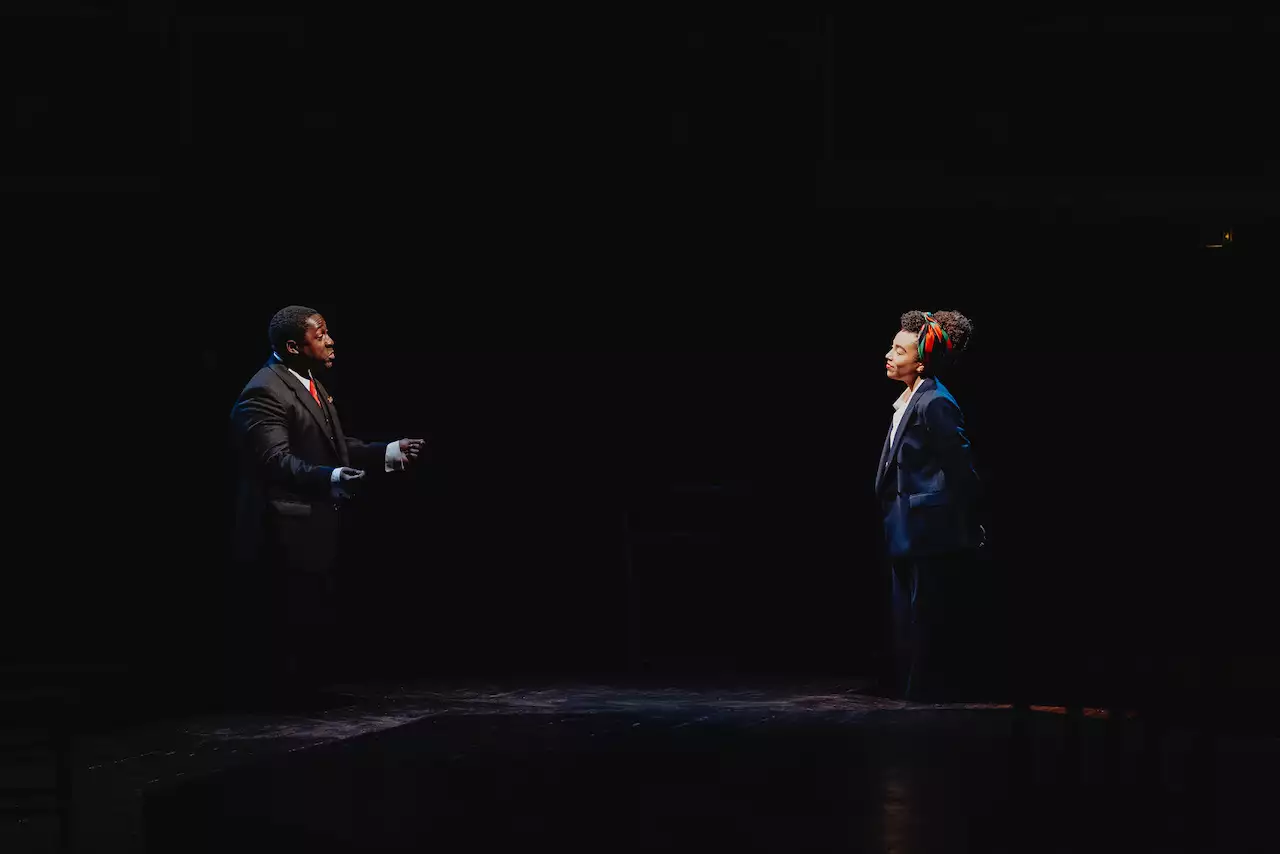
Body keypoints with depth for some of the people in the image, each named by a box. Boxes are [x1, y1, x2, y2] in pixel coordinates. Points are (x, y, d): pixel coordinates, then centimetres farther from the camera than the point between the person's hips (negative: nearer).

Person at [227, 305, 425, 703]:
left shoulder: (311, 385, 16)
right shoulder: (264, 393, -17)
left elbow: (334, 449, 21)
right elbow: (275, 459, -29)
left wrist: (389, 454, 13)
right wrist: (329, 479, -44)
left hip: (316, 535, 10)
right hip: (284, 541, -10)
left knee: (316, 638, 15)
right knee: (277, 646, -6)